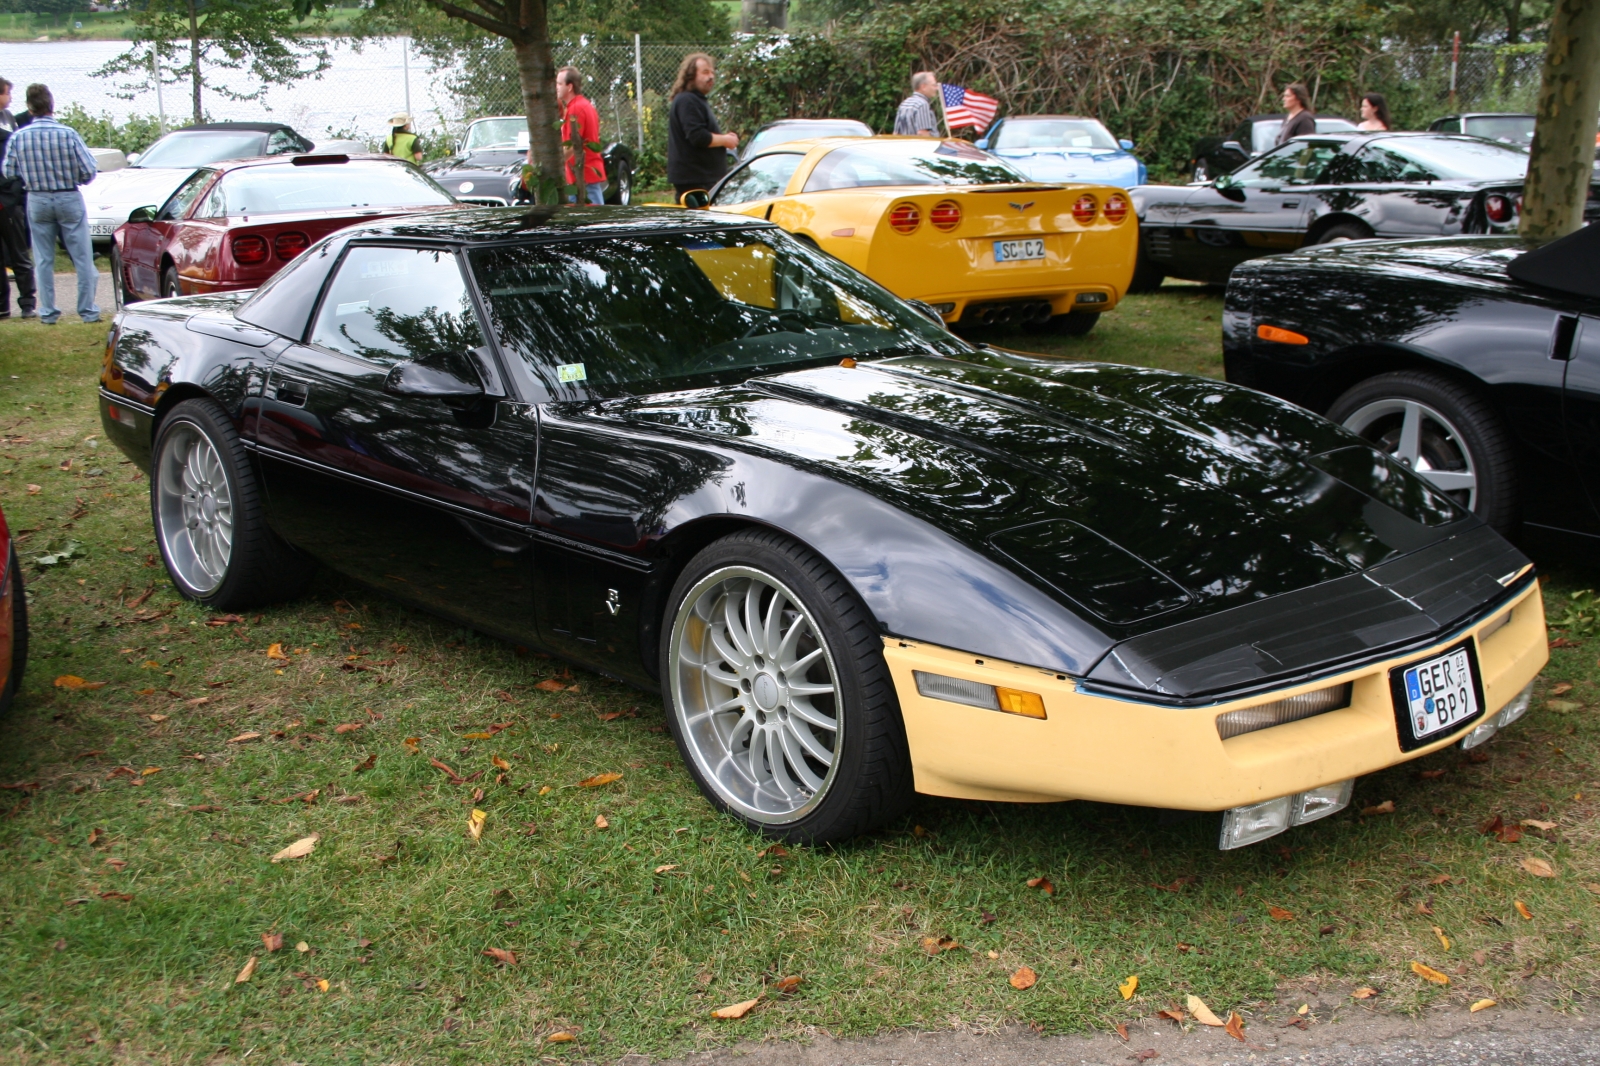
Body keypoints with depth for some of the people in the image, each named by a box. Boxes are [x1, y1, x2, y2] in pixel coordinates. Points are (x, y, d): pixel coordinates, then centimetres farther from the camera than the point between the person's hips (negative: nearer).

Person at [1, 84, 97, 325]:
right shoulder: (68, 134, -15)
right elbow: (89, 170, -12)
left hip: (37, 201, 2)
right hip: (69, 199, -2)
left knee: (43, 260, 11)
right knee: (82, 257, 6)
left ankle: (48, 312, 13)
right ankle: (88, 311, 8)